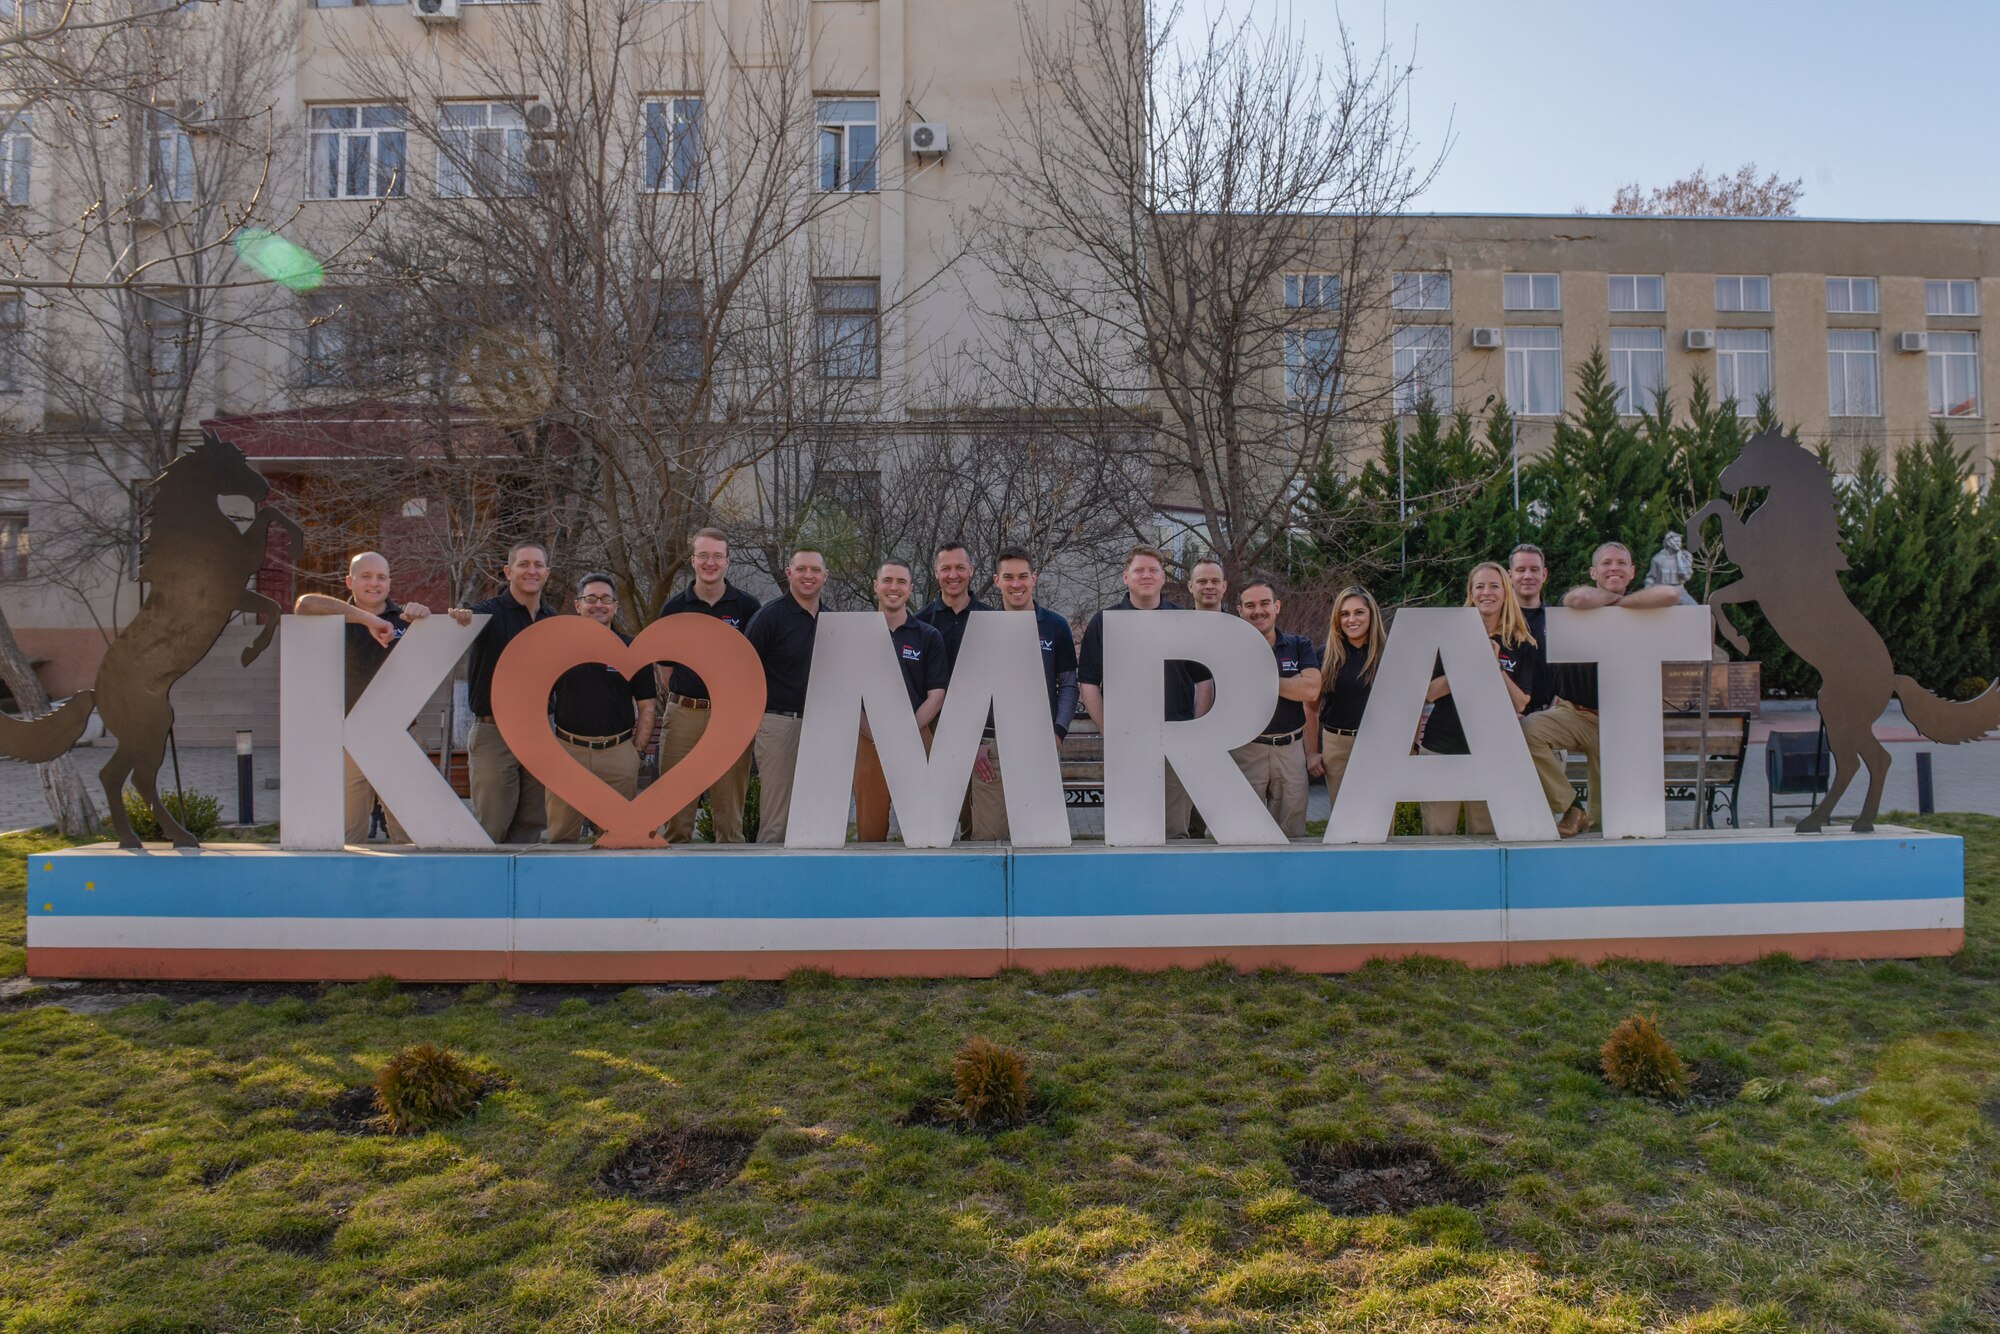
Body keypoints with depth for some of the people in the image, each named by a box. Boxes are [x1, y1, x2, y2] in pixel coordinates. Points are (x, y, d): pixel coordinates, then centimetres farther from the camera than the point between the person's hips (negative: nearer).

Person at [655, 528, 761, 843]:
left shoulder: (747, 606, 3)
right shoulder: (673, 607, 6)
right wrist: (679, 701, 6)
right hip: (683, 715, 1)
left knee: (730, 810, 5)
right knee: (677, 808, 5)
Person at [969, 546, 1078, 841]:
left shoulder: (1055, 626, 6)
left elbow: (1068, 685, 7)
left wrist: (1058, 733, -6)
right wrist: (973, 742, -2)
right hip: (990, 747, 0)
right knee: (988, 834, -1)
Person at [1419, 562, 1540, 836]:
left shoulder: (1521, 645, 6)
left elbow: (1520, 704, -1)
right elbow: (1429, 692, -4)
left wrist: (1496, 667, -12)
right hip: (1441, 747, -1)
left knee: (1485, 835, 3)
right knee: (1437, 834, -1)